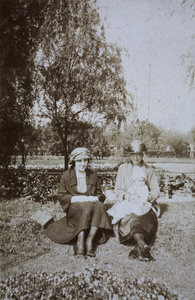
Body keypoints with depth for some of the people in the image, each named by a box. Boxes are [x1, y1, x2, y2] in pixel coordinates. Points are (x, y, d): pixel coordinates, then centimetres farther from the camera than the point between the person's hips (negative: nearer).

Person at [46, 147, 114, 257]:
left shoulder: (93, 175, 15)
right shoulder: (66, 175, 6)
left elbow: (100, 194, 15)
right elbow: (61, 195, 1)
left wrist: (95, 198, -9)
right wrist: (77, 198, -16)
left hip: (91, 202, 3)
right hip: (74, 207, -3)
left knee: (100, 207, -32)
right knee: (86, 208, -37)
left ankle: (90, 240, -35)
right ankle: (80, 241, -38)